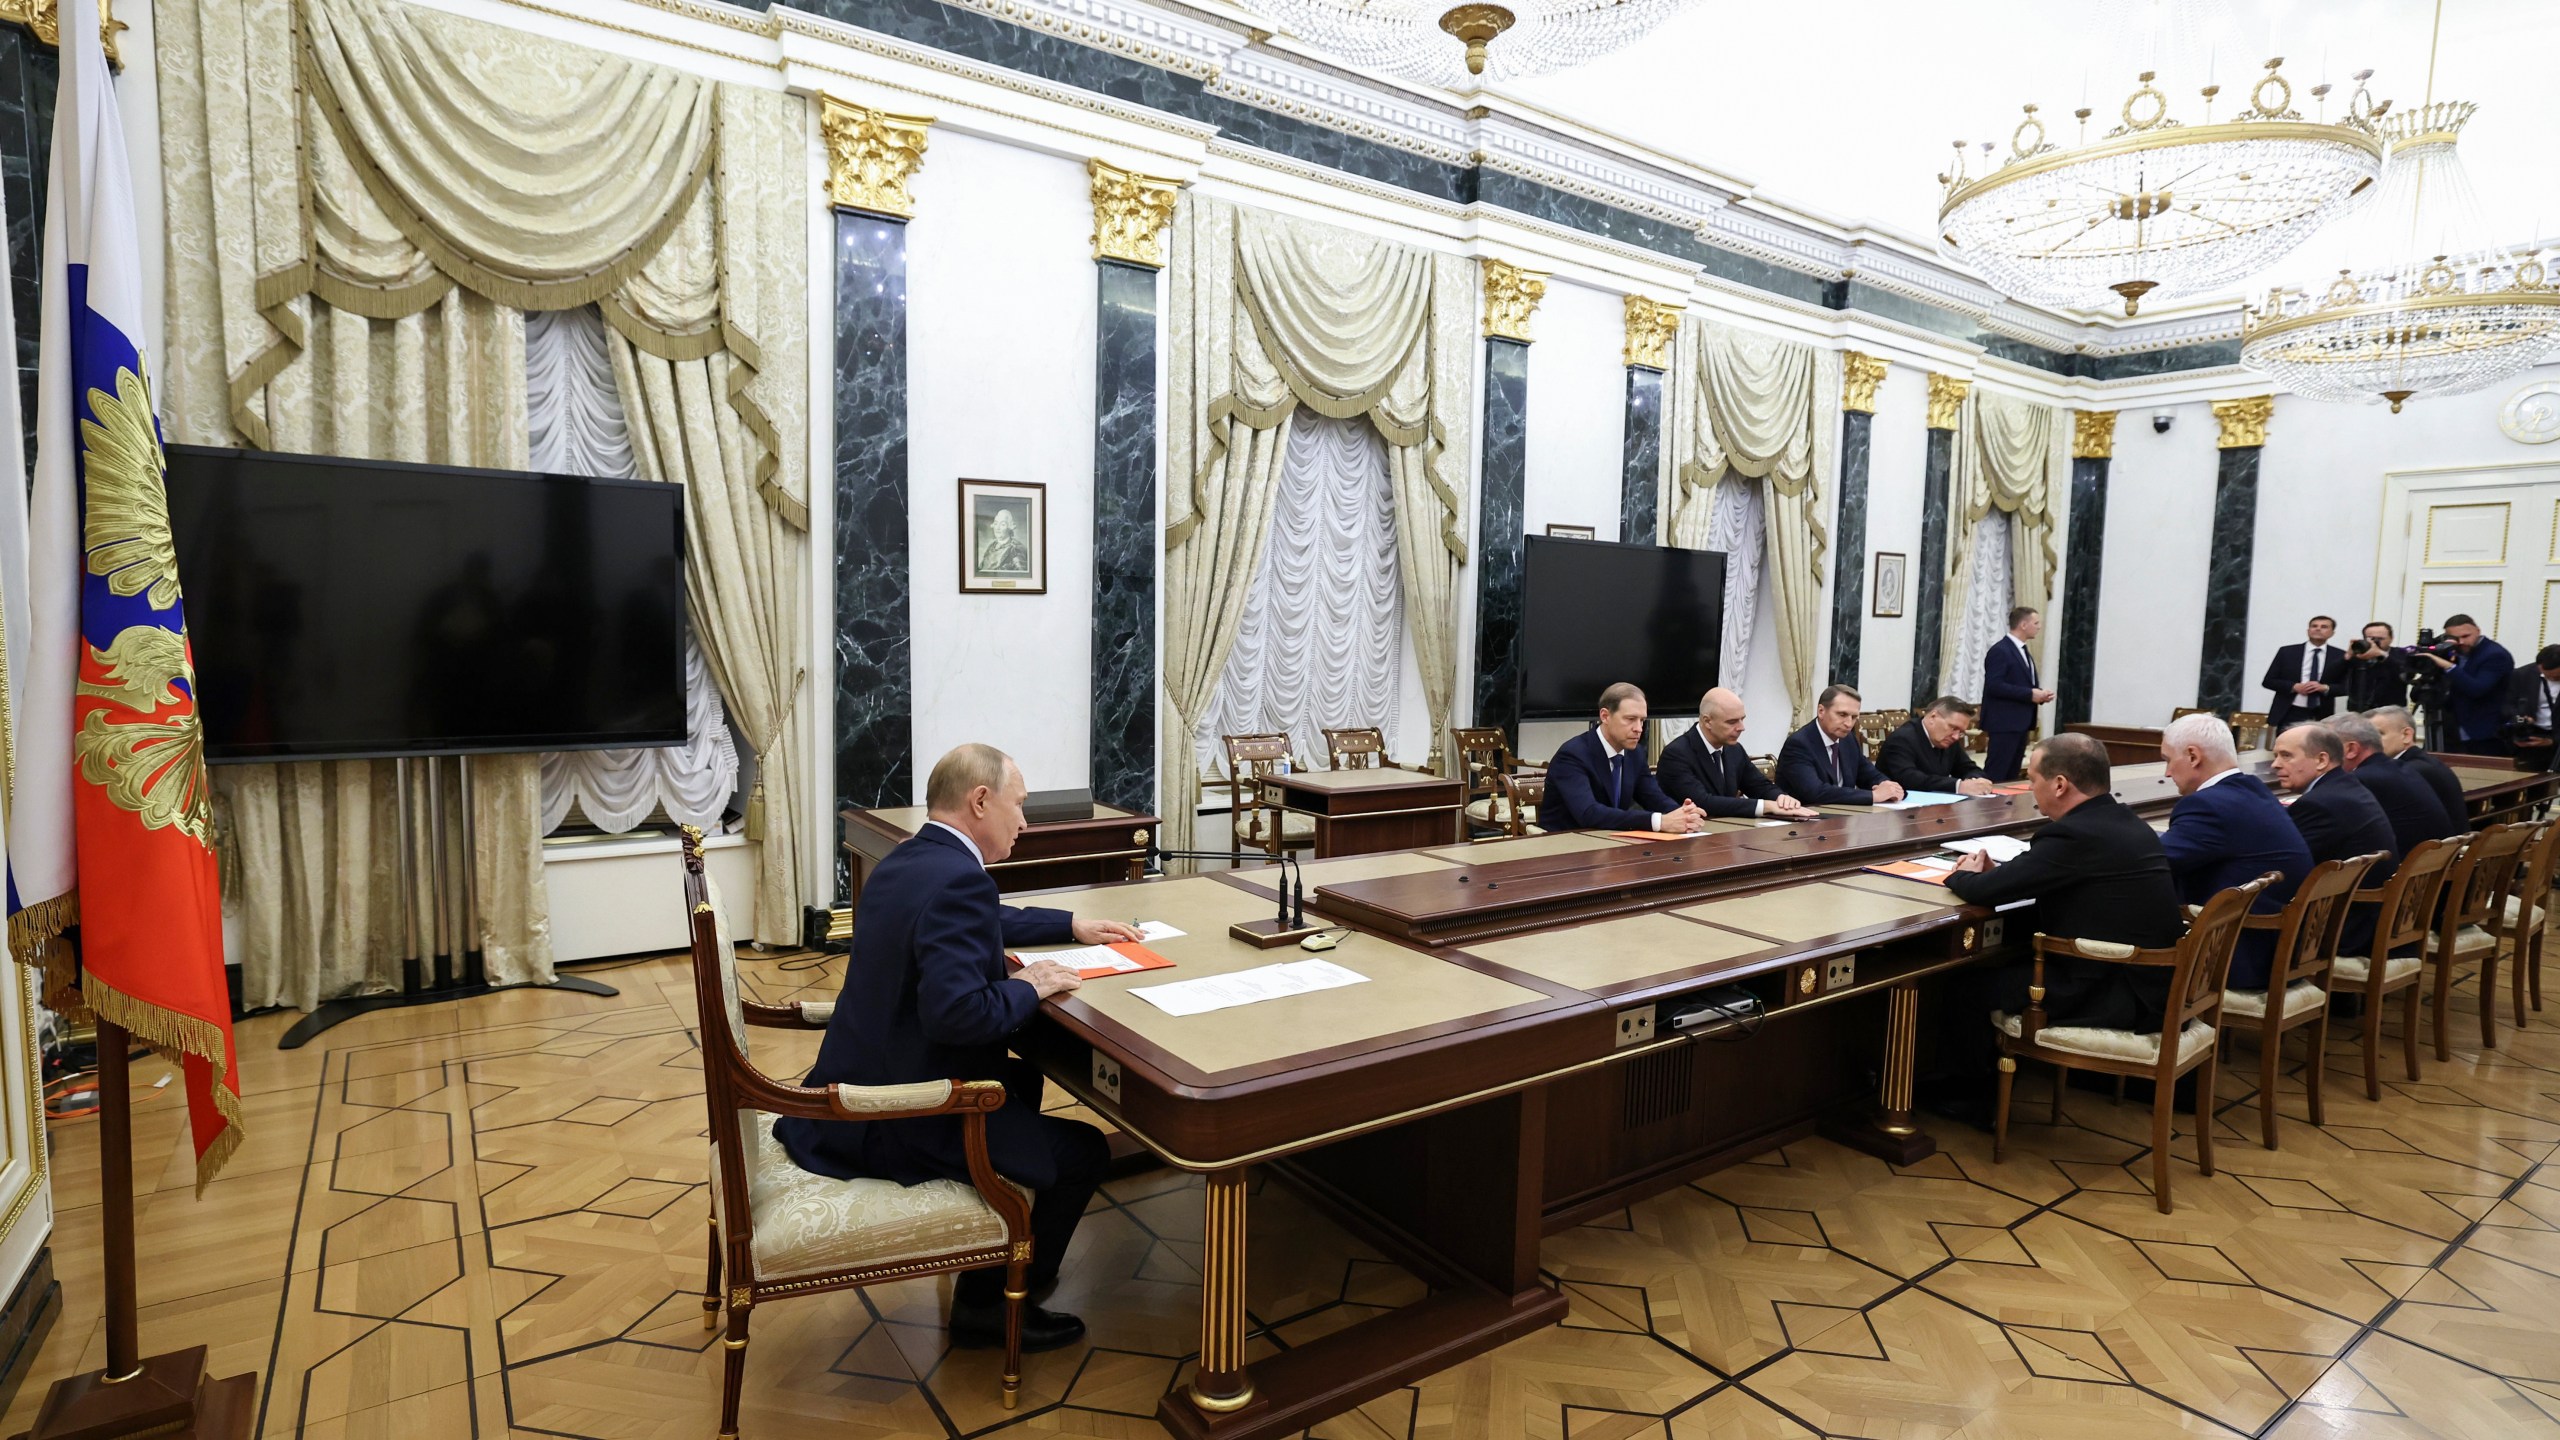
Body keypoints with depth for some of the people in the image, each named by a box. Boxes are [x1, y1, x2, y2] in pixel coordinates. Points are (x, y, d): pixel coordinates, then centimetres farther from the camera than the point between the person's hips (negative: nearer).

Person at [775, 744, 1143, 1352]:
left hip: (858, 1092, 11)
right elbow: (956, 1011, -35)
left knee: (1023, 1080, 29)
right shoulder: (959, 880, -24)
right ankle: (990, 1302, 18)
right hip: (897, 1125, -10)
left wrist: (1073, 925, 23)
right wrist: (1027, 987, -17)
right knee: (1083, 1153, -1)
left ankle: (994, 1259, 39)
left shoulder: (906, 861, 8)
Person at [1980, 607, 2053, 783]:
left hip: (2020, 722, 10)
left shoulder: (2024, 651, 18)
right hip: (2005, 723, -10)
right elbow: (1994, 686, -21)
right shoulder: (2000, 650, -12)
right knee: (1995, 774, -10)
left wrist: (2039, 694, 4)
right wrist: (2030, 694, -20)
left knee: (2012, 775, 11)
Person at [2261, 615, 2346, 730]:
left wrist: (2325, 688, -13)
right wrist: (2294, 687, -12)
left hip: (2321, 717, 1)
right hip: (2289, 715, -1)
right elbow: (2268, 681, 3)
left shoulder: (2340, 656, 7)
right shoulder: (2287, 652, 4)